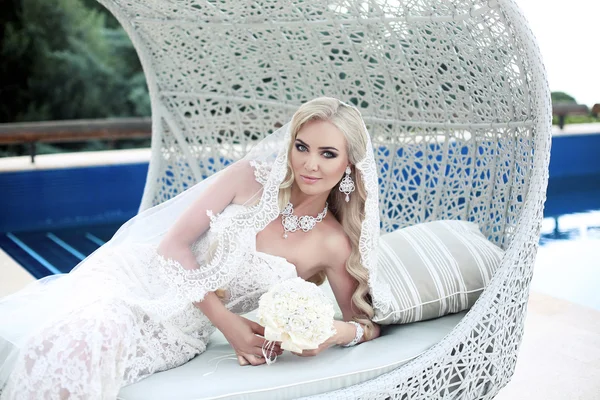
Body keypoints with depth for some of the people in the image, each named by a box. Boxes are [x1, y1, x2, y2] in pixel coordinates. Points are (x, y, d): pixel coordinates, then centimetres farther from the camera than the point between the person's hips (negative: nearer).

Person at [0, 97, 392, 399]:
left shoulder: (333, 245, -5)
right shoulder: (251, 178, -7)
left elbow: (368, 322, 6)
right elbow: (173, 244, -6)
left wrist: (340, 332, -18)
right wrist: (226, 321, -14)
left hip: (179, 334, 0)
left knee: (84, 351, -30)